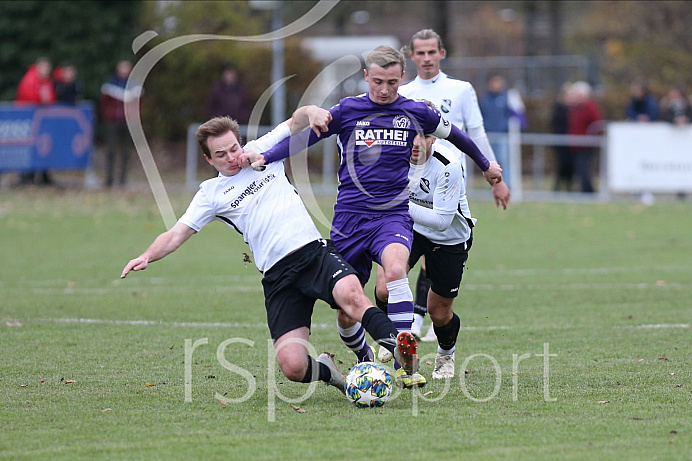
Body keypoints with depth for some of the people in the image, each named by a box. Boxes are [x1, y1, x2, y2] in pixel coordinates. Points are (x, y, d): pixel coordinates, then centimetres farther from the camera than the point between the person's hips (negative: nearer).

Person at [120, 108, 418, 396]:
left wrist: (311, 112, -3)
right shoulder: (211, 193, 13)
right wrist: (147, 257, -9)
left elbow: (296, 120, 20)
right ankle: (326, 371, 15)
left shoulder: (261, 151, 16)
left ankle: (396, 349, -38)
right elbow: (176, 234, 8)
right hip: (278, 275, 0)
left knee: (351, 295, -36)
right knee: (293, 367, -15)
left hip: (314, 251, 0)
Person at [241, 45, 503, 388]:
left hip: (393, 214, -1)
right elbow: (304, 137, -2)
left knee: (395, 269, -34)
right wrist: (264, 157, -17)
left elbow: (454, 135, 22)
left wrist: (485, 165, 36)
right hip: (350, 217, 1)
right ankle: (366, 361, 33)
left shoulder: (415, 113, 5)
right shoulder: (347, 110, 3)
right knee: (345, 312, 2)